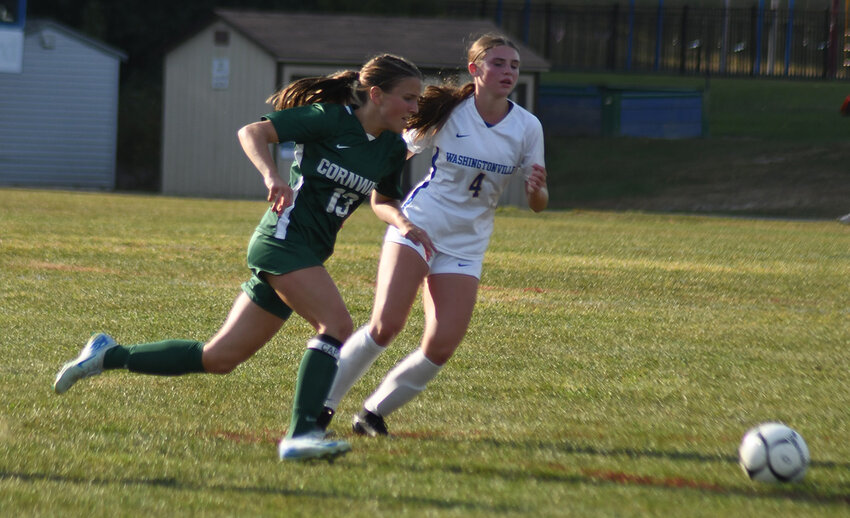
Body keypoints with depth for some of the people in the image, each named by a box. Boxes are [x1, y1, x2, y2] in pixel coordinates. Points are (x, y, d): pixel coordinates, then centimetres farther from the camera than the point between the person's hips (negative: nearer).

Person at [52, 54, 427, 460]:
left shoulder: (392, 148, 10)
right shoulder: (329, 119, -10)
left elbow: (381, 200, 26)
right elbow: (252, 132, -10)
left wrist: (399, 220, 3)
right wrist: (271, 176, -28)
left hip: (305, 257, 8)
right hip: (283, 239, -8)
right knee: (337, 324, -27)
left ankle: (108, 355, 20)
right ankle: (300, 435, -31)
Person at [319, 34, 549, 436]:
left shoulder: (527, 127, -3)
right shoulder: (447, 110, -8)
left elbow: (537, 204, 1)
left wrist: (537, 190, -22)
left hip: (466, 244, 3)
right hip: (417, 224, -3)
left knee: (441, 347, -10)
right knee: (386, 324, -20)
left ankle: (374, 413, 11)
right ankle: (322, 405, -5)